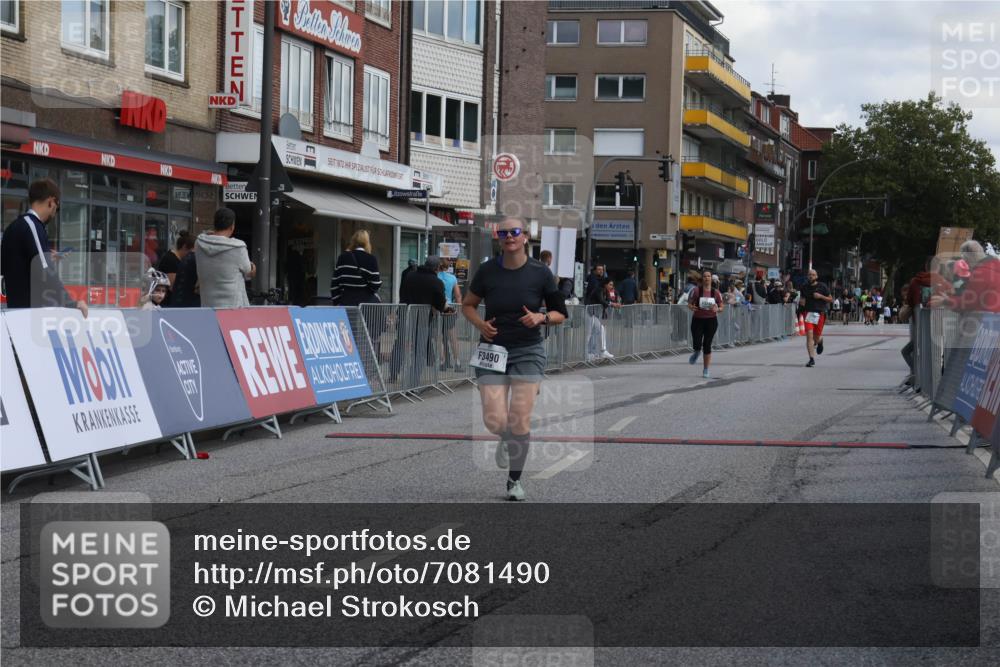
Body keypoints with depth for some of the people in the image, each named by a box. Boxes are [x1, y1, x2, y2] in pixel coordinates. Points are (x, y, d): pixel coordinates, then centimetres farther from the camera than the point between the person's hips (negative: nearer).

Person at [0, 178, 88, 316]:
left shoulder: (15, 227, 16)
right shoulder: (32, 226, -12)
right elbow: (45, 274, -20)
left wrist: (46, 258, 35)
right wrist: (73, 303, -14)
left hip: (17, 306, 9)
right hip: (31, 308, -9)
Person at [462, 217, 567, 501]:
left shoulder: (540, 272, -5)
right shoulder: (487, 270, -3)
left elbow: (561, 313, 3)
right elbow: (468, 305, 10)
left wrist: (541, 317, -17)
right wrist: (480, 324, -9)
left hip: (528, 351, -1)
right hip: (493, 350, 1)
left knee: (520, 421, -7)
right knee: (494, 420, -9)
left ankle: (515, 480, 13)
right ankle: (505, 440, 30)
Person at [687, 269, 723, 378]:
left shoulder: (716, 292, 2)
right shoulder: (696, 290, -2)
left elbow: (721, 307, 7)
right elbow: (689, 304, 2)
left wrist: (717, 309, -16)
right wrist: (691, 307, -22)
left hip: (711, 320, 1)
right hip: (697, 320, -1)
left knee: (707, 345, 0)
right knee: (697, 344, -10)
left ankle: (706, 370, 11)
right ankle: (697, 352, 30)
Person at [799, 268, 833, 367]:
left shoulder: (822, 286, -1)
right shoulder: (805, 287, 7)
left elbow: (830, 299, 2)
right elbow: (801, 298, 20)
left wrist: (821, 296, -14)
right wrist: (801, 301, -4)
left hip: (820, 313, -2)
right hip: (808, 313, 2)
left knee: (816, 338, 6)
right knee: (809, 336, -11)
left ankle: (820, 341, 46)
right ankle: (811, 359, -8)